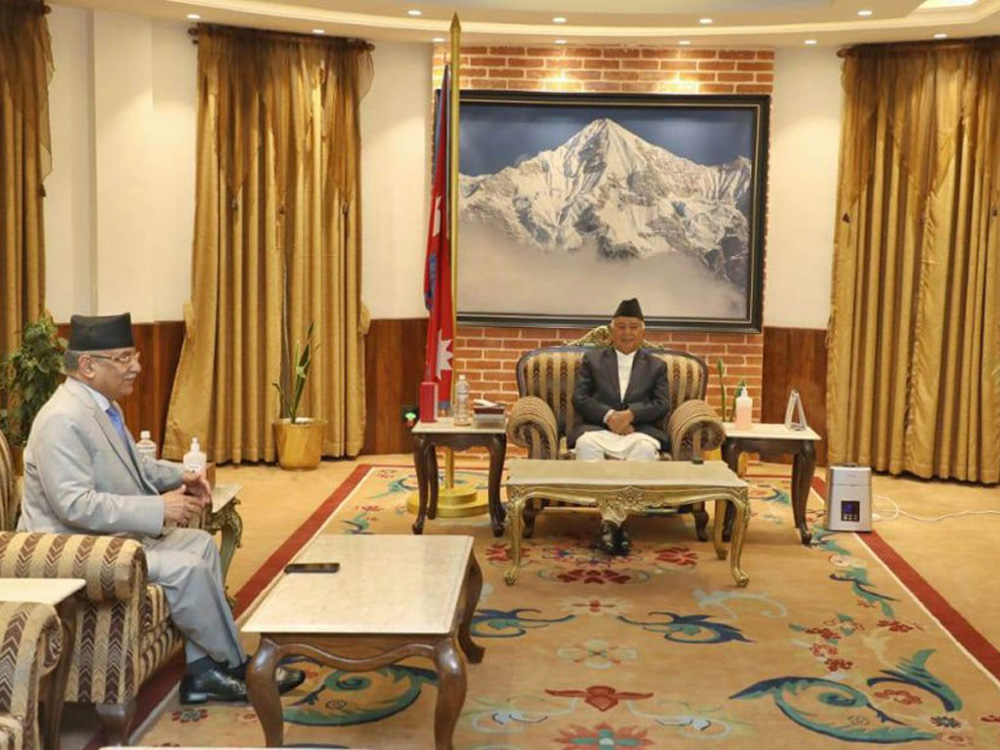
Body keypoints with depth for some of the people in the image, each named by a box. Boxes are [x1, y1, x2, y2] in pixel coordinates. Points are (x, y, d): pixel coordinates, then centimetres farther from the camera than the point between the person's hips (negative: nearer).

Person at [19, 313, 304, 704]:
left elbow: (130, 463, 23)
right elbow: (76, 506, -30)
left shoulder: (102, 405, 7)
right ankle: (234, 668, 1)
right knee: (185, 568, -20)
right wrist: (158, 508, -27)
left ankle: (201, 671, 3)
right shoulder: (62, 420, -24)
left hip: (113, 535, 11)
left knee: (201, 544, 5)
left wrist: (179, 476, 4)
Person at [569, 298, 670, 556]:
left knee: (645, 447, -37)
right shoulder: (592, 359, 19)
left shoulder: (657, 366, 20)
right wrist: (609, 416, -12)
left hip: (639, 430, 0)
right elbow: (579, 398, 6)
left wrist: (631, 414, -13)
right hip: (599, 428, 0)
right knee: (585, 443, -36)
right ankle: (613, 520, -38)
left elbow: (662, 405, 6)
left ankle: (613, 519, -36)